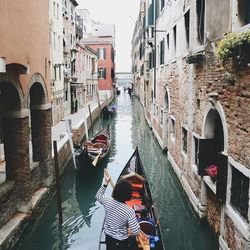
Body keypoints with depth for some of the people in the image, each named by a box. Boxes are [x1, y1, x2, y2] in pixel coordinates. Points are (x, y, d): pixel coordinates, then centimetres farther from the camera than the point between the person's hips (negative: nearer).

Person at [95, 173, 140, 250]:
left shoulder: (107, 201, -18)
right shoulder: (129, 211, -30)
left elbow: (98, 196, 6)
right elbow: (136, 232, -27)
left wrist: (105, 183, 8)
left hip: (108, 238, 5)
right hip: (122, 242, -4)